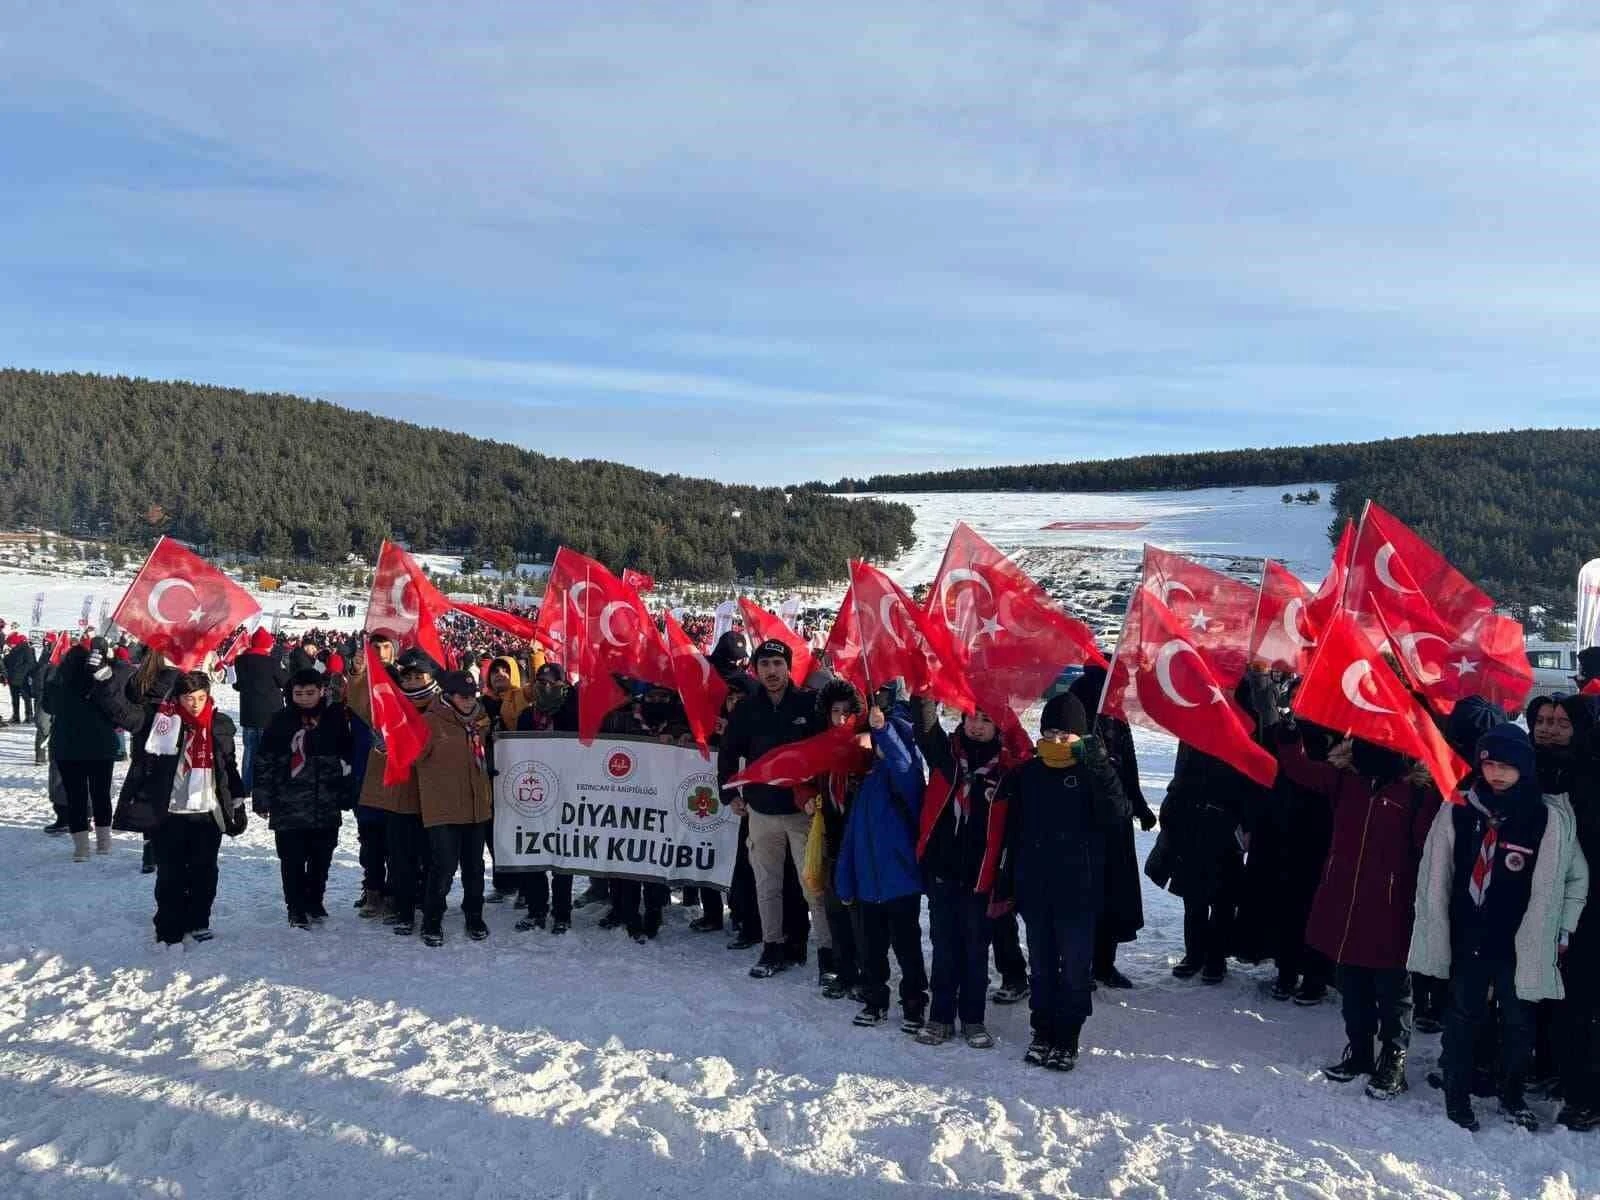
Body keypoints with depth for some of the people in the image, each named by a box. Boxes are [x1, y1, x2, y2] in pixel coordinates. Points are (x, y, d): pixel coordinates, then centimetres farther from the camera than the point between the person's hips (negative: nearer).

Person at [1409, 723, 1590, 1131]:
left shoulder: (1551, 817, -8)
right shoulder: (1457, 811, -5)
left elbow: (1577, 878, 5)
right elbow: (1435, 876, 3)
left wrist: (1561, 930, 6)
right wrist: (1436, 929, 4)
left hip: (1520, 942, -1)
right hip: (1467, 938, 1)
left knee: (1518, 1023, 12)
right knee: (1462, 1017, 12)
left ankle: (1512, 1096, 33)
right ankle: (1457, 1095, 26)